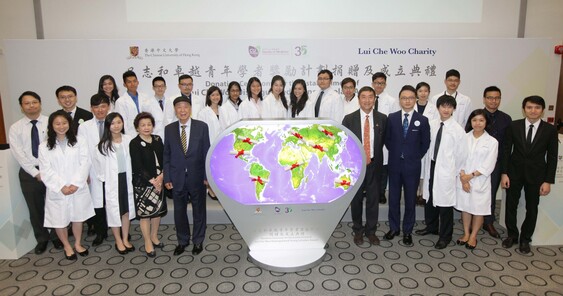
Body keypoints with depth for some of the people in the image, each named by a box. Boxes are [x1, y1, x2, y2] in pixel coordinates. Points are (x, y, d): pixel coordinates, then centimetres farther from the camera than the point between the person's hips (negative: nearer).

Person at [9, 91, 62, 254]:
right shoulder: (15, 128, 2)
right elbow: (19, 154, -4)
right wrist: (36, 173, -11)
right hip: (29, 173, 2)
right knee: (35, 208, 13)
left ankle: (56, 236, 29)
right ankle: (42, 238, 31)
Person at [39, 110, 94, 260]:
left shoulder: (79, 142, 1)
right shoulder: (44, 147, 0)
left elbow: (85, 164, -5)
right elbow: (46, 171, -6)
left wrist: (75, 184, -15)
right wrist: (61, 187, -16)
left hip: (78, 189, 1)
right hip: (57, 191, 0)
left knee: (78, 218, 13)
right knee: (59, 220, 8)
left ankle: (78, 244, 32)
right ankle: (67, 246, 28)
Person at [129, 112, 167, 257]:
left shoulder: (157, 139, 5)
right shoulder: (134, 143, -9)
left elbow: (164, 159, 3)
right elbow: (138, 166, -14)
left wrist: (161, 176, -12)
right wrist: (152, 180, -17)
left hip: (158, 181, 5)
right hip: (142, 183, -5)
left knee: (158, 210, 14)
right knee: (145, 213, 3)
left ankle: (154, 237, 33)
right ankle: (148, 243, 17)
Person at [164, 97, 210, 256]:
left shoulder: (202, 126, -4)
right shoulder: (169, 129, 2)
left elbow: (206, 152, -3)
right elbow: (166, 155, 4)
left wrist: (207, 175, -6)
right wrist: (167, 177, -1)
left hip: (197, 177, -1)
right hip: (177, 177, 2)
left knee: (199, 210, 11)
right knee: (179, 211, 12)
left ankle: (198, 241, 30)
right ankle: (182, 240, 32)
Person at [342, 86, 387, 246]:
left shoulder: (382, 118, 0)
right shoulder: (349, 119, -4)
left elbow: (385, 140, 9)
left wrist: (376, 158, 4)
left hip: (374, 164, 1)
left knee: (373, 199, 9)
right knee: (356, 199, 10)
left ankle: (371, 230, 25)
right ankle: (358, 231, 27)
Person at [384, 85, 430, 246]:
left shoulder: (422, 120, -3)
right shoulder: (392, 118, 1)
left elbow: (425, 143, 4)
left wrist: (415, 157, 1)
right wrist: (396, 154, 5)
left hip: (412, 166, -1)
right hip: (395, 164, 1)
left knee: (410, 199, 8)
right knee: (393, 198, 10)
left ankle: (407, 231, 21)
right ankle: (394, 228, 25)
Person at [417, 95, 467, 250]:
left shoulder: (458, 129, -11)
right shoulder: (432, 124, 1)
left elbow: (462, 154, -5)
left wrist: (456, 173, 0)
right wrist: (428, 164, 7)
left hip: (446, 170, -5)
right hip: (432, 166, 5)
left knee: (445, 203, 3)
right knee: (429, 198, 18)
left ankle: (445, 236, 20)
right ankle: (431, 226, 39)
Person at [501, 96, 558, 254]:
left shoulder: (550, 130, -6)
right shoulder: (514, 126, -5)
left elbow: (552, 157, -3)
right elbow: (506, 150, -1)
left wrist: (548, 181, -7)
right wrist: (504, 173, -6)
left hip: (536, 175, 0)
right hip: (514, 172, 0)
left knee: (532, 209, 10)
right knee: (511, 205, 9)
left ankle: (525, 239, 27)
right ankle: (512, 235, 28)